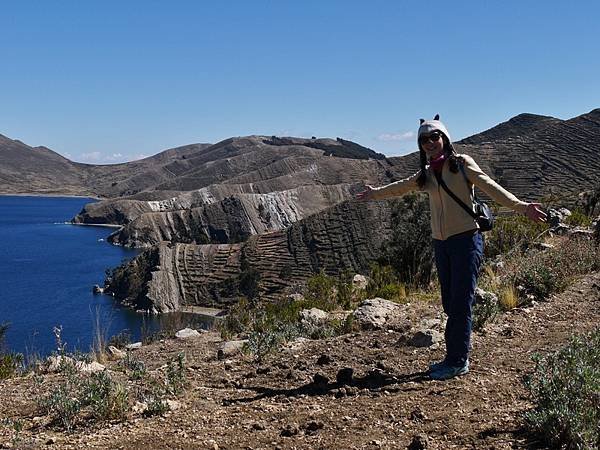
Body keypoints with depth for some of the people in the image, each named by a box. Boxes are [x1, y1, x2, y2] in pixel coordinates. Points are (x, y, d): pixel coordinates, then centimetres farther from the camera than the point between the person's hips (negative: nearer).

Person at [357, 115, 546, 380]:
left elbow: (490, 187, -13)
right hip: (441, 243, 6)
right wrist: (375, 194, 44)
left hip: (466, 239, -6)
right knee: (450, 304, 9)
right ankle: (453, 357, 18)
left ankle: (458, 362, 2)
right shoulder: (426, 174, 12)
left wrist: (522, 207, -25)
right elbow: (400, 188, 30)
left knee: (461, 303, -5)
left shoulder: (461, 163, -3)